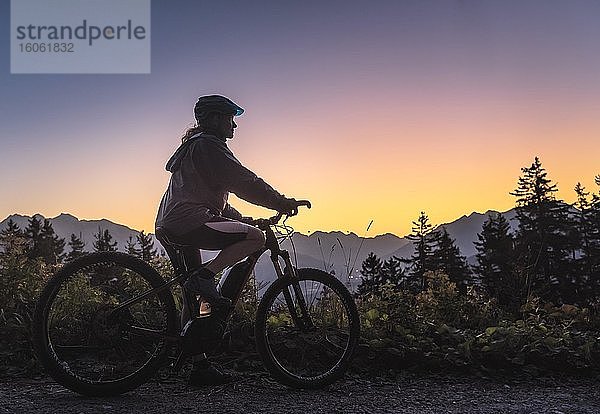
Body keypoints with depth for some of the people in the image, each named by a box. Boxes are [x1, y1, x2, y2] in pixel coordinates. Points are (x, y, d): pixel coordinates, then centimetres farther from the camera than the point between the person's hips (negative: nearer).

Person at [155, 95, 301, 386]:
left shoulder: (193, 145, 27)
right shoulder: (208, 144, -5)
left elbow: (213, 195, 31)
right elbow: (243, 181, -13)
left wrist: (238, 217, 25)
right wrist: (281, 202, -9)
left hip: (170, 228, 11)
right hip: (188, 222, -11)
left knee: (193, 296, 12)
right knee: (255, 237, -17)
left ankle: (199, 367, 15)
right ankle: (202, 278, -18)